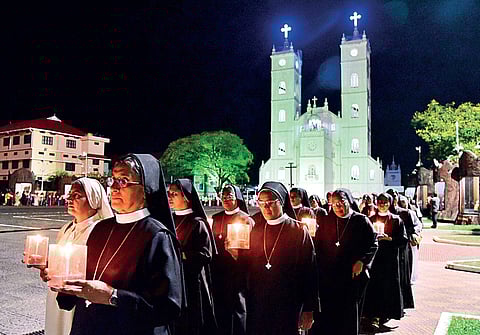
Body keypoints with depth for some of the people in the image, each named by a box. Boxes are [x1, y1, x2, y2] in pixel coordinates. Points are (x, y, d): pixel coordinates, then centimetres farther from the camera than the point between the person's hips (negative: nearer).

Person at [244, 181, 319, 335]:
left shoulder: (298, 231, -7)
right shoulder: (256, 230, 8)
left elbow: (309, 272, -9)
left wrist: (309, 309, -10)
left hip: (288, 308, -4)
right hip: (257, 306, 4)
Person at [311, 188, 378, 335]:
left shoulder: (361, 221, -2)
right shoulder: (326, 221, 6)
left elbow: (373, 244, -3)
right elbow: (317, 244, 8)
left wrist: (361, 261, -14)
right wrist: (320, 264, -3)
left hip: (352, 274, -2)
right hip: (327, 274, 2)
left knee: (349, 311, 10)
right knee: (326, 311, 2)